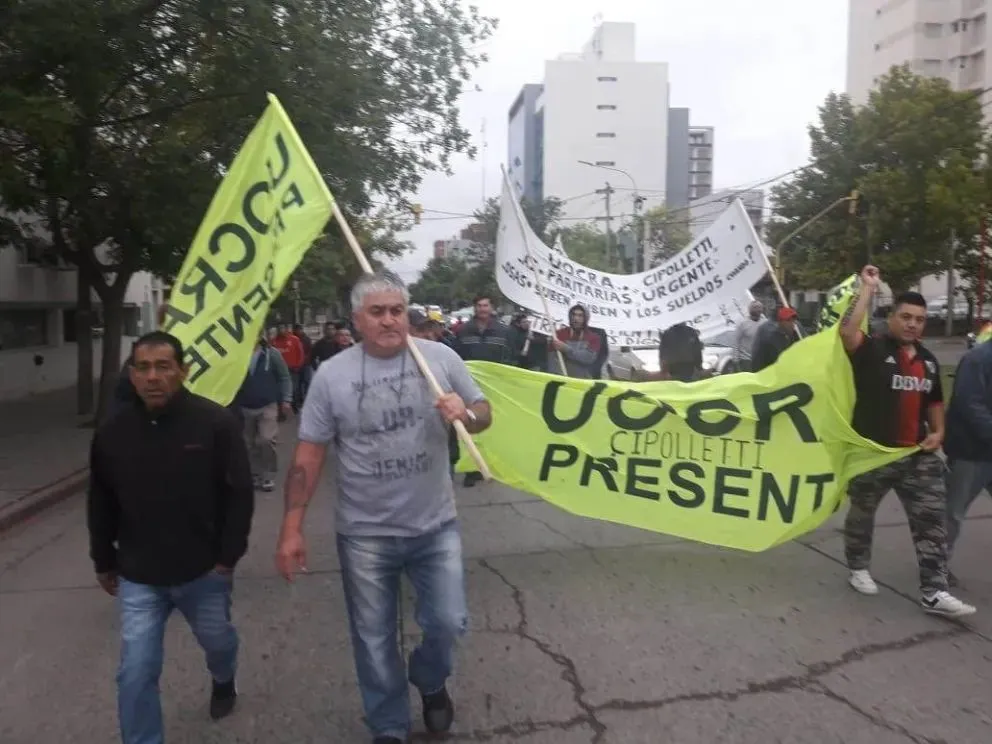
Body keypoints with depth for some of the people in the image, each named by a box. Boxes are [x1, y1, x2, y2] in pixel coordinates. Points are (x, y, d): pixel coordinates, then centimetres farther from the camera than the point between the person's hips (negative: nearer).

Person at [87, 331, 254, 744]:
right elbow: (101, 505, 7)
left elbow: (240, 493, -11)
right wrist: (104, 561, 12)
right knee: (136, 673, 0)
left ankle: (224, 681, 58)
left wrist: (228, 556, -11)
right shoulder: (113, 431, -6)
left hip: (204, 571, -1)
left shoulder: (215, 422, -16)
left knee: (217, 640, 24)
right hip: (138, 577, 1)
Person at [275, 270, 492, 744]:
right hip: (365, 535, 0)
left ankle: (430, 683, 42)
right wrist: (291, 529, -7)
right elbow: (308, 457, -5)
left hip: (436, 526, 1)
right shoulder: (331, 375, -8)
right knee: (374, 640, 13)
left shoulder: (440, 357, -6)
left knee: (448, 623, 7)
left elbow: (484, 415, 4)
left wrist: (465, 414, -20)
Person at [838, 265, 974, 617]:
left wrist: (938, 431, 4)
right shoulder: (872, 350, -10)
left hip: (919, 455, 5)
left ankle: (934, 592, 5)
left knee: (932, 521, 0)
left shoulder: (928, 360, 10)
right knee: (862, 514, 12)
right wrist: (867, 288, -26)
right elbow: (847, 331, -32)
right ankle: (858, 568, 33)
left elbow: (935, 401, 21)